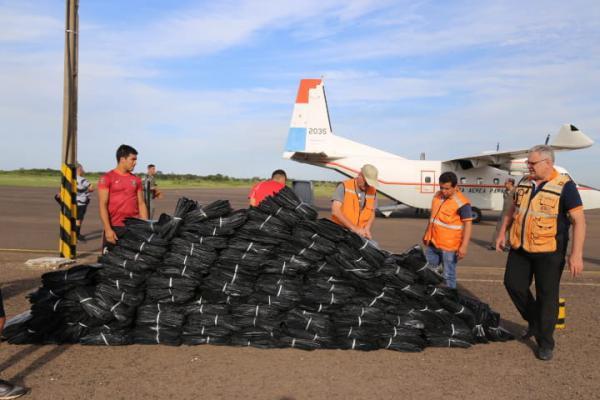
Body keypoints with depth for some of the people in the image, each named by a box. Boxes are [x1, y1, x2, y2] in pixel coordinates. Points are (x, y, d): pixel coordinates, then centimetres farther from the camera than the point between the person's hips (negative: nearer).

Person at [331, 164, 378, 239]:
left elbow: (372, 214, 12)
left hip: (360, 234, 4)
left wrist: (367, 229, -9)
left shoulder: (373, 192, 5)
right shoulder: (344, 187, -8)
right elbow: (335, 211, -18)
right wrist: (354, 228, -24)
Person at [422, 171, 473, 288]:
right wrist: (426, 234, 23)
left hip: (449, 247, -7)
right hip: (432, 243, 7)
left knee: (448, 275, 4)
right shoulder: (437, 196, 6)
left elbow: (468, 224, -17)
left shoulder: (462, 203, -17)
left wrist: (464, 246, -22)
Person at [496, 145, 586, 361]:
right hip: (520, 247, 6)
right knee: (513, 284, 9)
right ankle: (534, 322, 33)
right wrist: (502, 233, 14)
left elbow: (579, 220, -14)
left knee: (547, 296, 2)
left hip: (548, 252, -6)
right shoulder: (525, 182, 6)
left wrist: (576, 254, -19)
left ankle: (545, 343, 17)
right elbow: (513, 209, 18)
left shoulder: (565, 186, -12)